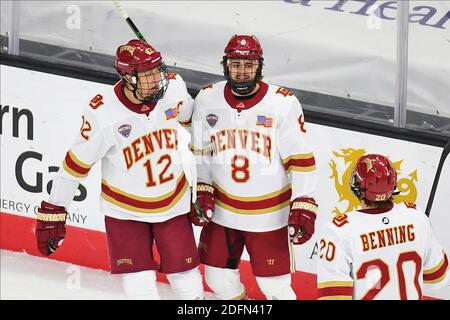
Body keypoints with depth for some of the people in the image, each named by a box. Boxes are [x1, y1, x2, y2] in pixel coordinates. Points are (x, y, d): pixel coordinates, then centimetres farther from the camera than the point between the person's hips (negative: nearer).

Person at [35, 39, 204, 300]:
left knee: (186, 278, 9)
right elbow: (76, 164, -14)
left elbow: (189, 114, 9)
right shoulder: (102, 114, -25)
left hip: (174, 204, 3)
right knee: (140, 287, -6)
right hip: (125, 210, -3)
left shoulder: (173, 87, -15)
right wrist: (53, 211, -9)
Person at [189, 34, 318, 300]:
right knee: (219, 280, 12)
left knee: (275, 286, 1)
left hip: (269, 215, -3)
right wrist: (201, 192, 1)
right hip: (221, 210, 3)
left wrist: (303, 208, -17)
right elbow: (200, 152, 8)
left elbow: (300, 159, -13)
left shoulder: (283, 103, -15)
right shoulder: (207, 99, -4)